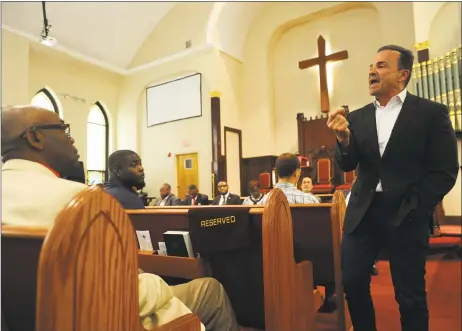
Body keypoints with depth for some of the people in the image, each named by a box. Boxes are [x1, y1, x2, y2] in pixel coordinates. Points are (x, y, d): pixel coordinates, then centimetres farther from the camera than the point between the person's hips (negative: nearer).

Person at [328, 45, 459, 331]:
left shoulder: (432, 112, 0)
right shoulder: (357, 118, 8)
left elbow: (446, 171, -3)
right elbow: (347, 165, 1)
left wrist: (415, 208, -10)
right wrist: (343, 138, -18)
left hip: (406, 215, -3)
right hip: (363, 211, 3)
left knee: (410, 295, 8)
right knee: (353, 283, 5)